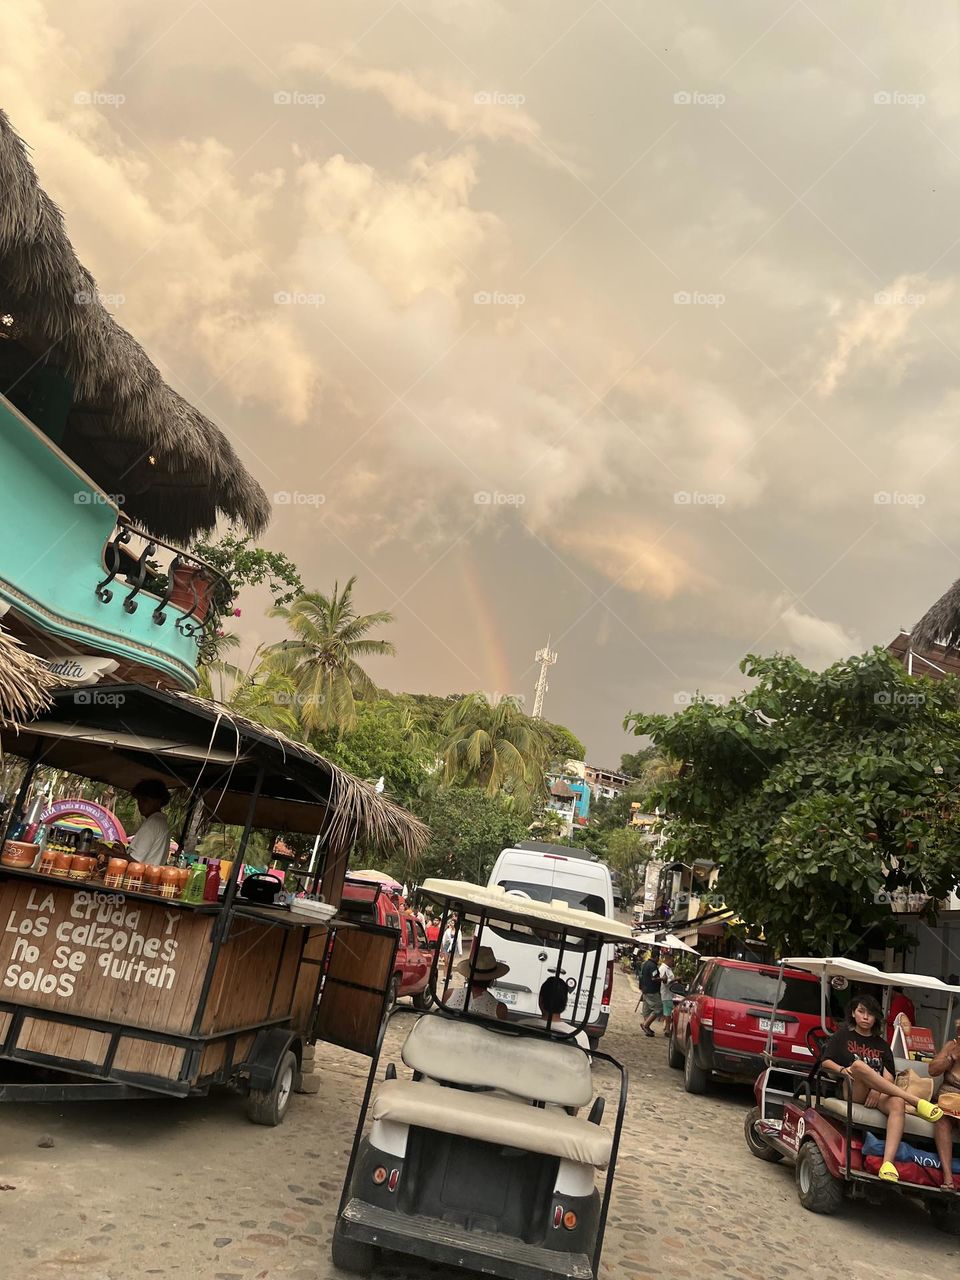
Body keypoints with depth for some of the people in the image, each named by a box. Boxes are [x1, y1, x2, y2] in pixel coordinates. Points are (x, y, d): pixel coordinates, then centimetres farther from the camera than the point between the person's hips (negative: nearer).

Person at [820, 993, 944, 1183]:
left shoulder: (881, 1045, 23)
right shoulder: (842, 1036, 16)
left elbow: (888, 1075, 9)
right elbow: (825, 1061, 5)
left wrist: (877, 1089, -13)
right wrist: (842, 1070, -17)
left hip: (876, 1095, 3)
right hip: (851, 1091, -3)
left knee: (897, 1104, -33)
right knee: (858, 1064, -36)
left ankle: (888, 1163, -48)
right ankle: (916, 1102, -34)